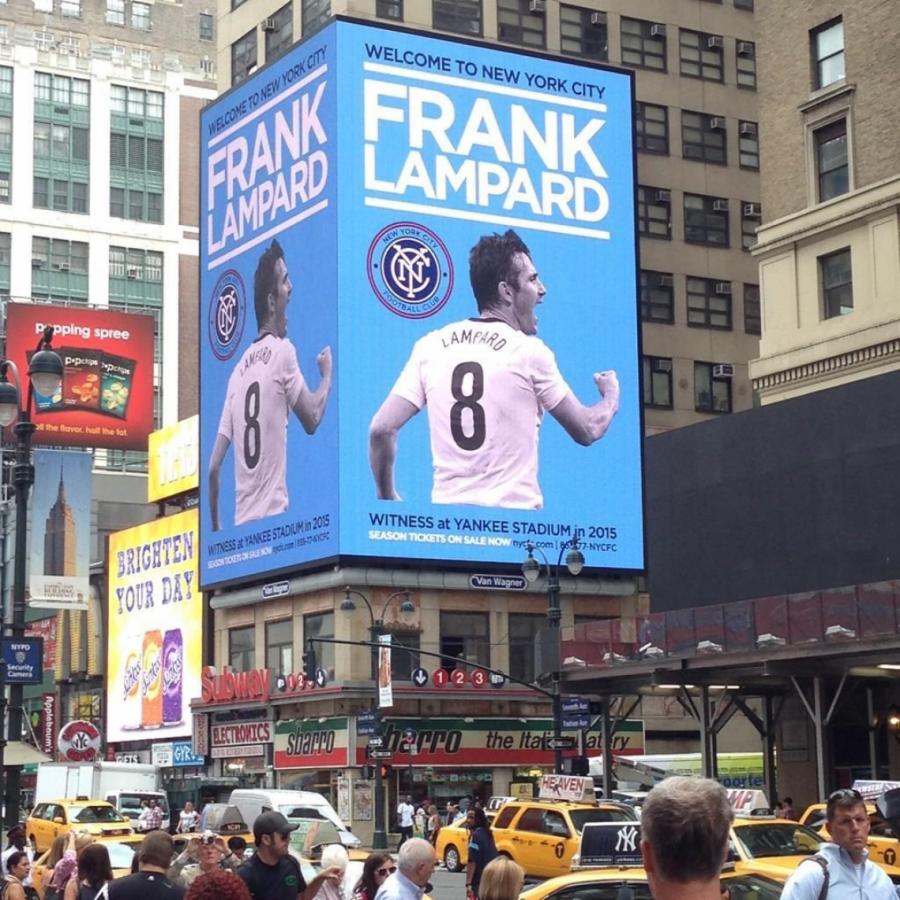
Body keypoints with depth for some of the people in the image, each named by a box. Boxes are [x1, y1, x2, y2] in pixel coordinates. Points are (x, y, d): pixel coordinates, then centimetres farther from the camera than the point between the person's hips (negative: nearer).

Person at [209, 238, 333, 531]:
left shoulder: (239, 368, 12)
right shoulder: (283, 350, -4)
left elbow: (213, 468, 11)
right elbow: (312, 419, 0)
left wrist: (216, 528, 20)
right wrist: (327, 374, 18)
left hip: (240, 523, 6)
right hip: (273, 515, -6)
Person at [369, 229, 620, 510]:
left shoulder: (430, 346, 7)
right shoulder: (529, 350, -2)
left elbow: (381, 429, 2)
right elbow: (587, 430, 7)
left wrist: (387, 497, 17)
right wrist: (611, 396, 28)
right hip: (514, 514, -4)